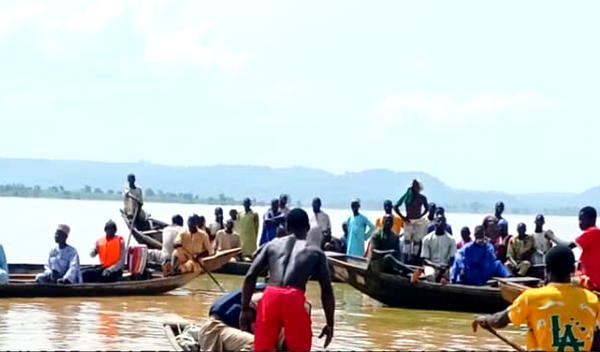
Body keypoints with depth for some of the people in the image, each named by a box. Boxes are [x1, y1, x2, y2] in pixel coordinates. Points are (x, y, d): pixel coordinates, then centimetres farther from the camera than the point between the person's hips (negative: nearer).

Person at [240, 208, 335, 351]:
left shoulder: (272, 245, 22)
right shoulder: (315, 252, 18)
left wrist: (245, 309, 16)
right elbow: (327, 290, 12)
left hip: (270, 297, 2)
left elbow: (250, 277, 13)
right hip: (294, 300, -2)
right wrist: (330, 324, 15)